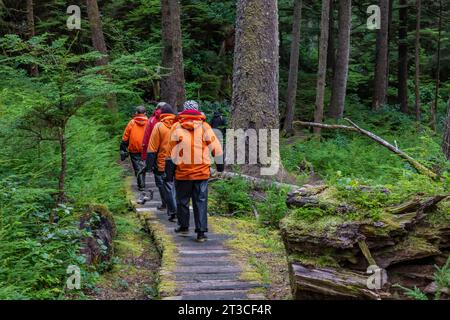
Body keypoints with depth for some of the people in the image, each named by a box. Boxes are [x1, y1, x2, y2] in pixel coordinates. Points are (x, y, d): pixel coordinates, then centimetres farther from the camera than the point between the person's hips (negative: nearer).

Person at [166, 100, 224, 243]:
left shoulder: (176, 127, -2)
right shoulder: (204, 127, 0)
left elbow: (171, 152, 0)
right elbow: (216, 147, 2)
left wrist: (169, 171, 5)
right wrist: (220, 164, 14)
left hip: (182, 172, 0)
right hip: (202, 172, 0)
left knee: (182, 200, 16)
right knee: (201, 202, 4)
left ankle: (183, 227, 27)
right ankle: (201, 232, 0)